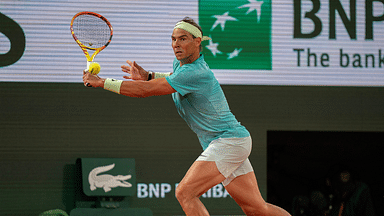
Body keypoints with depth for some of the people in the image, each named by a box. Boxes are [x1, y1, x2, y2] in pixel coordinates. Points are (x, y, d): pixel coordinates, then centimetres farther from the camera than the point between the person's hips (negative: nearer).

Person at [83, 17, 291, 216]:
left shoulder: (195, 73, -23)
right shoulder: (182, 62, 7)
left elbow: (144, 90, -26)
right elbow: (178, 78, 35)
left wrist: (101, 82, -20)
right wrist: (148, 76, 16)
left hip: (228, 141, -10)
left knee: (185, 193, -19)